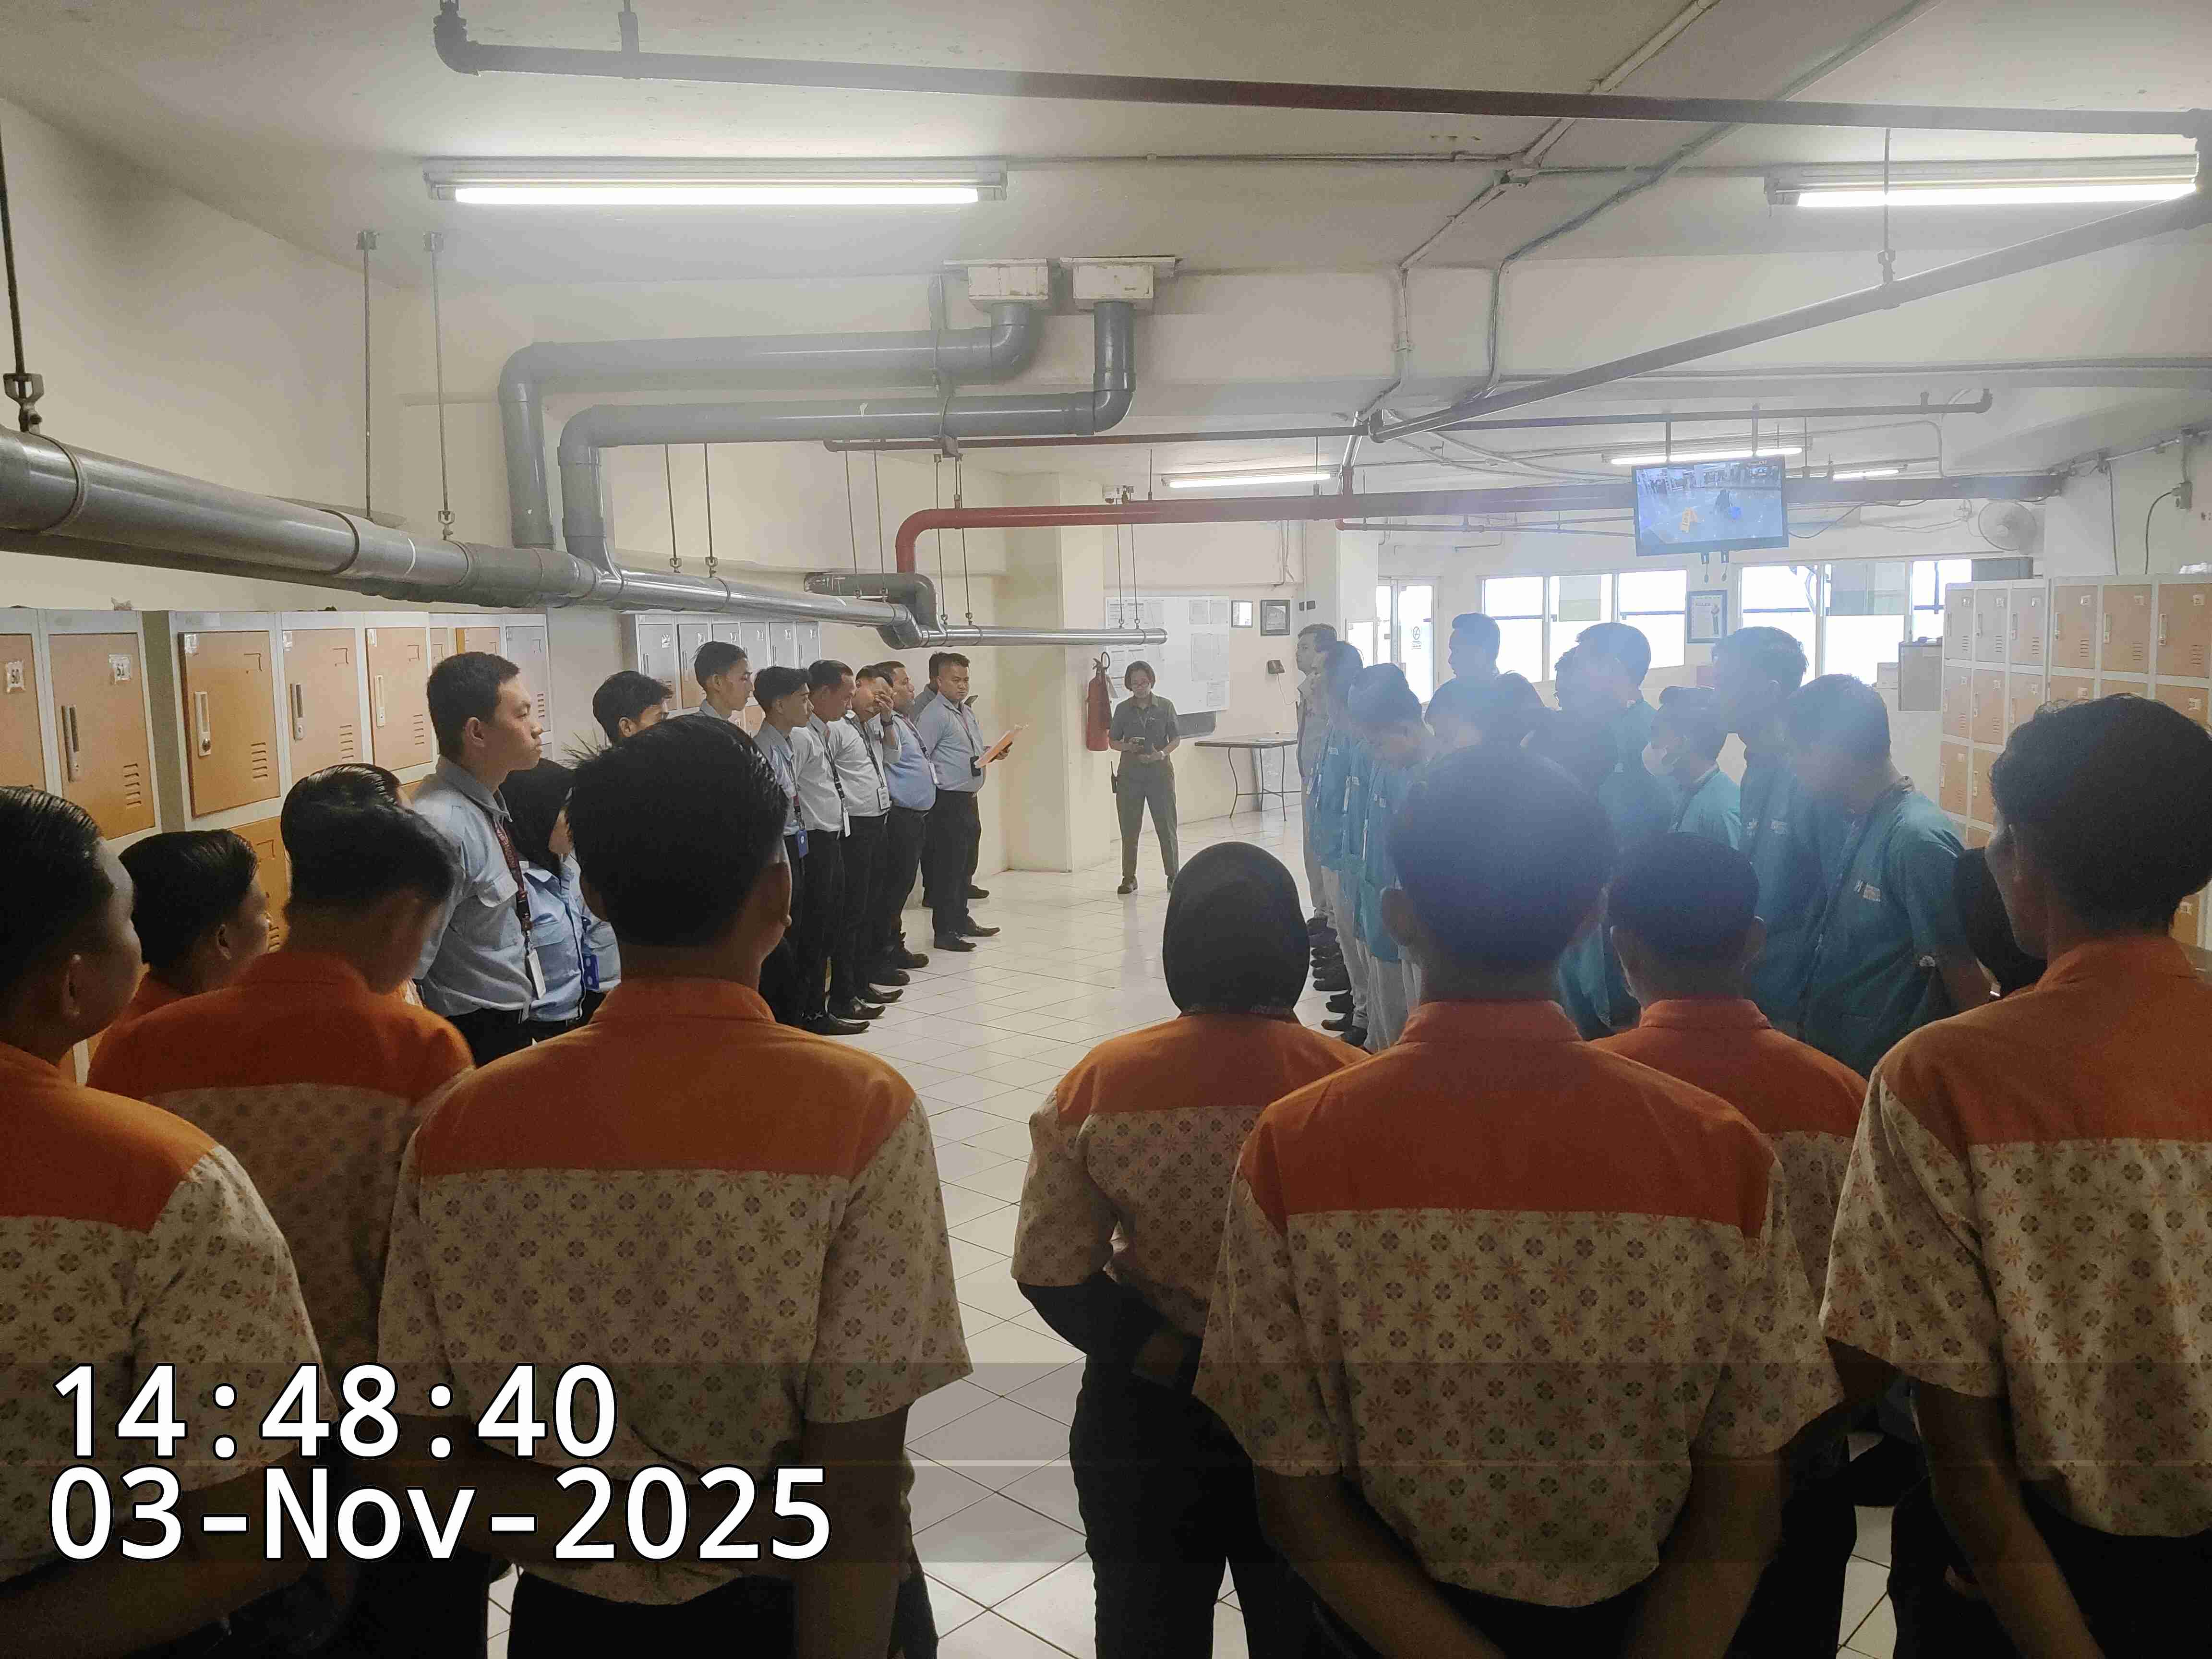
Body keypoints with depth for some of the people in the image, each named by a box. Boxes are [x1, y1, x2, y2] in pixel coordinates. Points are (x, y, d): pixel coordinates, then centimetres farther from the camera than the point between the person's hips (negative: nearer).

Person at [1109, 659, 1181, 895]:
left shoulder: (1165, 706, 0)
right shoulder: (1123, 709, 3)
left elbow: (1176, 739, 2)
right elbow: (1112, 741, 7)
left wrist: (1162, 753, -16)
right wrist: (1129, 747, -13)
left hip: (1160, 771, -1)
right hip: (1130, 773, 1)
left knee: (1166, 825, 1)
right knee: (1129, 827, 4)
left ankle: (1173, 876, 11)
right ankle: (1129, 878, 13)